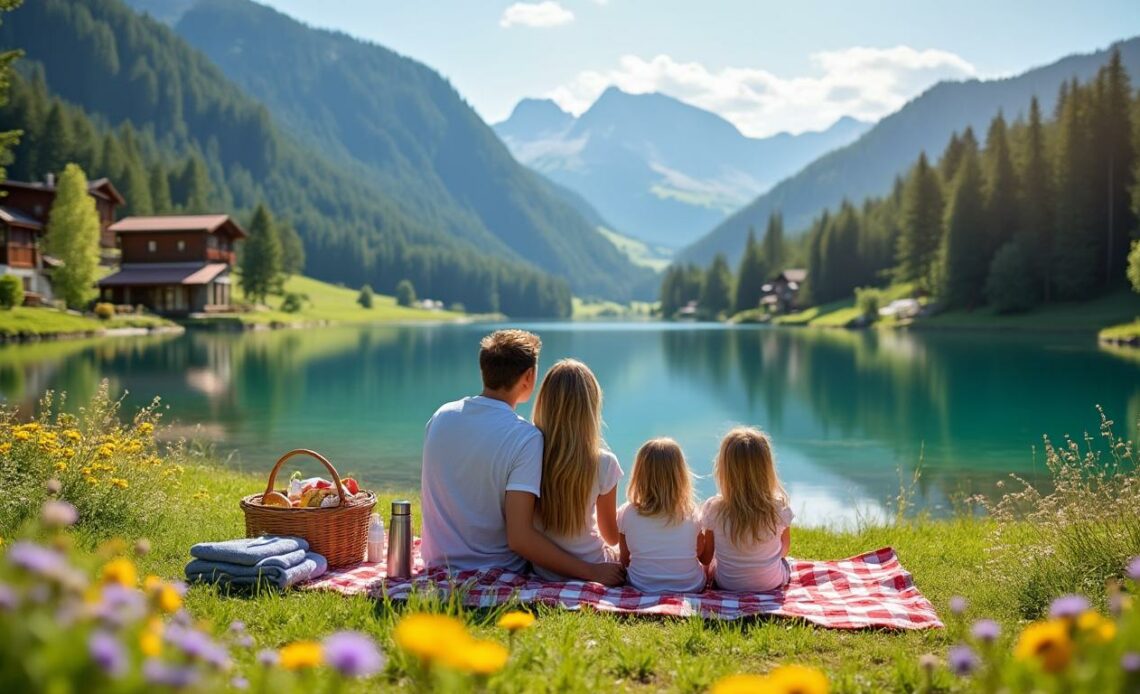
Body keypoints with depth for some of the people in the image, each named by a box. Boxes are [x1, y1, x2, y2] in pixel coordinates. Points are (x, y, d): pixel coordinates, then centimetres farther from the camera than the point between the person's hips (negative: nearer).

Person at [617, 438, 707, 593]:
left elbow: (625, 561, 1)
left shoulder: (626, 513, -13)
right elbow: (701, 554, 5)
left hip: (642, 588, 1)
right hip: (691, 589, 0)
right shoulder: (692, 513, -13)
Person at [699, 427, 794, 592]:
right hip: (772, 583, 0)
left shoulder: (713, 508, -24)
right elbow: (784, 551, -2)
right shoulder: (780, 508, -22)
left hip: (726, 584, 0)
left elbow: (706, 557, -10)